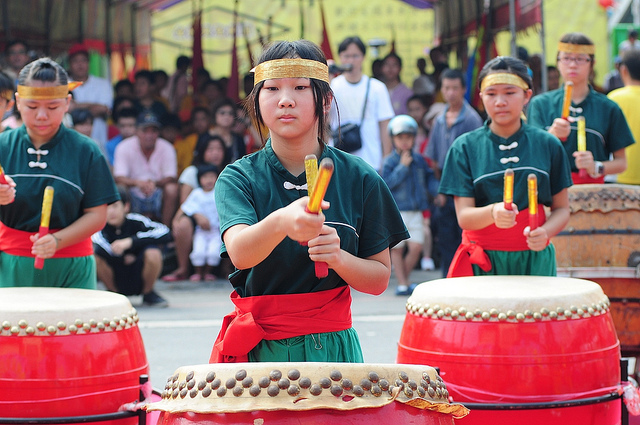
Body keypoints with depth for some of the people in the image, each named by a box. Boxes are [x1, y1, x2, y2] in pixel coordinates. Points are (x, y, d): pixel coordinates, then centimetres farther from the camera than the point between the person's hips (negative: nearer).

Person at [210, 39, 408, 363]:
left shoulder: (359, 179, -1)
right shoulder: (238, 178, -4)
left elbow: (379, 279, 3)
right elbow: (239, 253, -24)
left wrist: (337, 257, -17)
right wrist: (281, 222, -45)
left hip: (331, 347, 1)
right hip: (259, 348, -1)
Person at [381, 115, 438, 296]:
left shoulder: (419, 159, 9)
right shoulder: (389, 162, -3)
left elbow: (429, 179, 15)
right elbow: (387, 183, -15)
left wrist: (438, 191, -2)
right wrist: (402, 167, -15)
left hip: (416, 211, 3)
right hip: (396, 211, -3)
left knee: (416, 247, -3)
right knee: (397, 248, 2)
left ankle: (405, 279, 16)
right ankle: (402, 283, 11)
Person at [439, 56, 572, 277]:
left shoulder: (548, 145, 6)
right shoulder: (465, 147, 2)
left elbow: (561, 208, 9)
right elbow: (463, 216, -4)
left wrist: (545, 232, -12)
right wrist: (493, 212, -25)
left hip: (534, 259, 1)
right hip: (482, 262, -1)